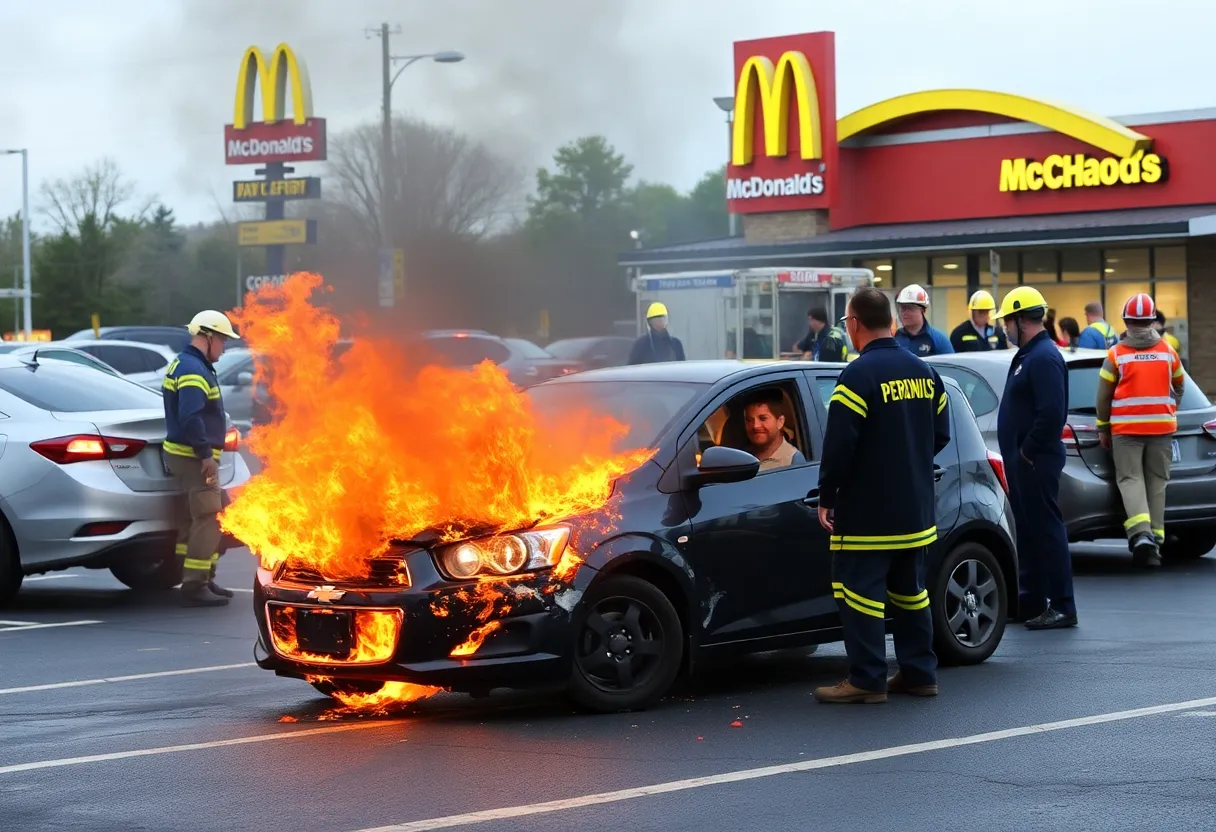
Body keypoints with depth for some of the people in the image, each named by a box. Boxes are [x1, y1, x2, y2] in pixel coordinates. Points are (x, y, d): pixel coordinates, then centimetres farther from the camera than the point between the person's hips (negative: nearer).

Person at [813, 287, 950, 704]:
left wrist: (826, 498, -9)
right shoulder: (924, 372, 8)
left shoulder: (859, 375, -16)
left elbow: (839, 444, -19)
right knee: (909, 589, 16)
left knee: (860, 591, -4)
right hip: (916, 510, 8)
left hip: (867, 513, -8)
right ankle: (919, 672, 20)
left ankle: (866, 681, -5)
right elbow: (941, 435, 15)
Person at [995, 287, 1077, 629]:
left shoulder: (1044, 358, -17)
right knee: (1028, 529, 15)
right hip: (1023, 460, 11)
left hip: (1036, 461, -11)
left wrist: (1028, 451, -17)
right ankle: (1031, 601, 23)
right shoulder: (1028, 355, 16)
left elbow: (1052, 414, -25)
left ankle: (1062, 607, -6)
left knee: (1046, 529, -8)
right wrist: (1019, 453, 15)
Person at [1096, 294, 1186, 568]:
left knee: (1130, 479, -1)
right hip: (1162, 426, 2)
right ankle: (1155, 541, 8)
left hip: (1126, 427, -2)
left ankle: (1141, 533, -22)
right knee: (1156, 481, 9)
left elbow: (1104, 396, -2)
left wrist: (1102, 429, 10)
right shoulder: (1168, 352, 3)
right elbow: (1178, 388, 16)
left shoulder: (1116, 355, -5)